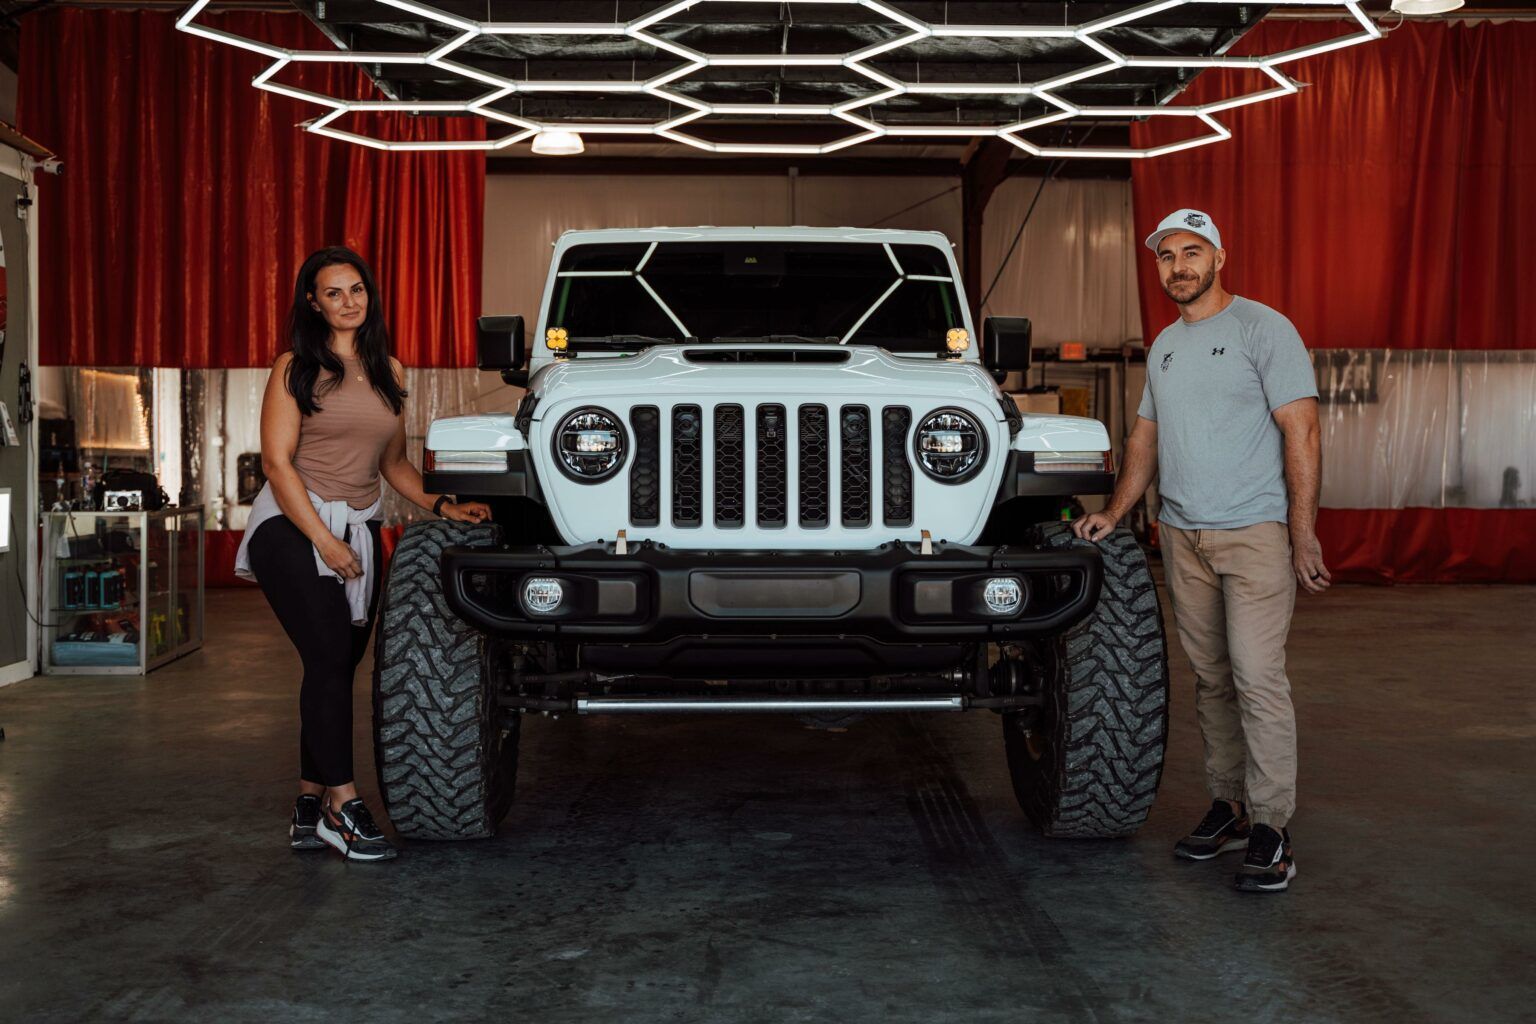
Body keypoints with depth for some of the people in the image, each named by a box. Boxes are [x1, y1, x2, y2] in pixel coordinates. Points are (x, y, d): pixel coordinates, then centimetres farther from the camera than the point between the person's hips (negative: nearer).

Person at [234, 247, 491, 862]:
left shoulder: (389, 372, 13)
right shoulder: (295, 369, -3)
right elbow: (277, 463, -9)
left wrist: (439, 505, 3)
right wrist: (325, 542, -15)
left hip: (359, 531, 6)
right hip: (293, 528, -5)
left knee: (339, 667, 3)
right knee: (330, 658, -16)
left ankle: (310, 809, 11)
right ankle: (342, 806, -10)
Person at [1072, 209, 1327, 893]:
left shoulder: (1263, 329, -5)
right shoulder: (1164, 345, 16)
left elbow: (1300, 432, -10)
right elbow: (1146, 435, 22)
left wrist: (1304, 536, -15)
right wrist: (1114, 513, 10)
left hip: (1254, 532, -7)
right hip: (1182, 534, 7)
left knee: (1257, 678, -11)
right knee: (1210, 679, 11)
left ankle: (1271, 829, -6)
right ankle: (1228, 808, 21)